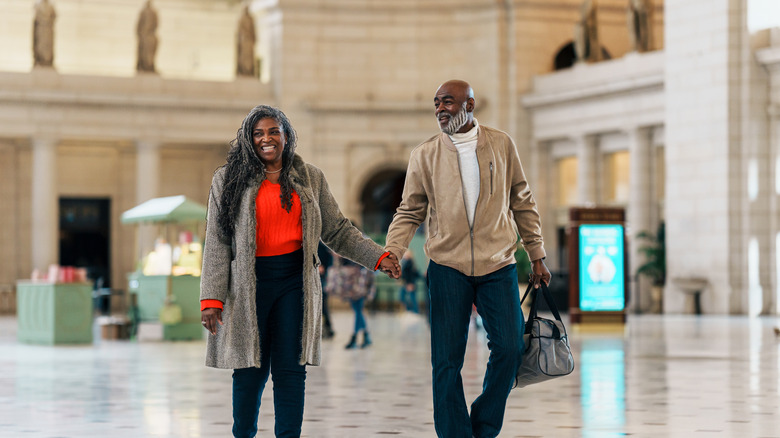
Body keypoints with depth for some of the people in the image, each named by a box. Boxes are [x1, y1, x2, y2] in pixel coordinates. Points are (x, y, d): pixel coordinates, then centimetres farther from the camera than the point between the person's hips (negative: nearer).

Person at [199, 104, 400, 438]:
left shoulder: (310, 178, 10)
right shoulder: (229, 179, 4)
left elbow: (337, 231, 13)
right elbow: (217, 243, 0)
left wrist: (378, 257, 0)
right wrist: (212, 298, -8)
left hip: (295, 281, 2)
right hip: (249, 283, -1)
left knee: (291, 369, -1)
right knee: (250, 369, 1)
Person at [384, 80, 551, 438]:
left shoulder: (502, 145, 6)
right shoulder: (424, 155, 3)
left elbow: (522, 203, 12)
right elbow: (409, 212, 5)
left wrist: (537, 256, 11)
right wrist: (390, 252, -12)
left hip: (498, 264, 1)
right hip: (447, 265, -1)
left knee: (509, 348, -5)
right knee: (447, 360, -2)